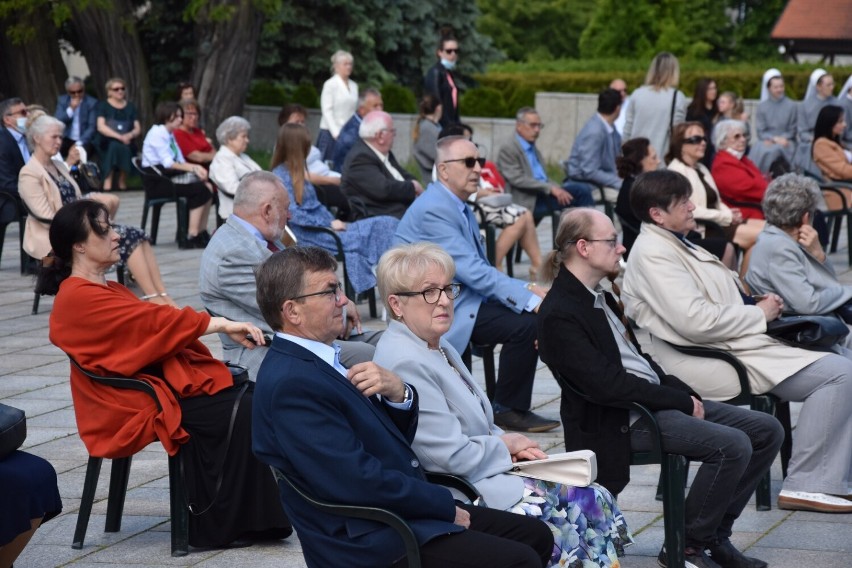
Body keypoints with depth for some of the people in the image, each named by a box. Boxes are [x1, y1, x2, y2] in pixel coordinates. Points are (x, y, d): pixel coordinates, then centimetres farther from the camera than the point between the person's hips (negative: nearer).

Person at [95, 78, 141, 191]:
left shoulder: (130, 107, 17)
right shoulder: (103, 105, 7)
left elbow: (138, 128, 9)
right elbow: (101, 127, -7)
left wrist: (130, 135, -15)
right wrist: (119, 137, -20)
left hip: (127, 144, 2)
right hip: (106, 144, -2)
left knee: (124, 148, -33)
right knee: (115, 145, -36)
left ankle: (123, 181, -20)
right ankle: (108, 181, -35)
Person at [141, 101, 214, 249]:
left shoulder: (170, 135, 19)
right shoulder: (157, 134, -9)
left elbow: (180, 161, 14)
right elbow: (168, 163, -17)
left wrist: (195, 168, -5)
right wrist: (192, 168, -20)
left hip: (170, 176, 9)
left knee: (207, 187, -11)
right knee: (200, 189, -22)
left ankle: (201, 232, -11)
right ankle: (192, 235, -23)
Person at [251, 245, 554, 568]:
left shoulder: (322, 361, 11)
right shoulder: (290, 383, -19)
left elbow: (397, 437, 15)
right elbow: (362, 481, -23)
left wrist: (397, 393, -7)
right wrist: (446, 507, -11)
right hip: (373, 542, -10)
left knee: (536, 537, 8)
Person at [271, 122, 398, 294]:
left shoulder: (296, 172, 20)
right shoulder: (281, 176, -8)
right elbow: (293, 214, -18)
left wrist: (335, 222, 4)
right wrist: (329, 225, -16)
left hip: (322, 227, 9)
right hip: (308, 235, -9)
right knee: (360, 238, -25)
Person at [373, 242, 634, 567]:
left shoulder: (437, 346, 13)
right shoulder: (405, 364, -20)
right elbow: (452, 456, -23)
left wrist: (507, 443, 1)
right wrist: (505, 446, -6)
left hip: (482, 472, 10)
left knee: (596, 500, -4)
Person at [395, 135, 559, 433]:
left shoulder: (460, 209, 16)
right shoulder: (433, 210, -17)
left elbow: (481, 271, 16)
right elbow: (474, 272, -23)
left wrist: (529, 288, -1)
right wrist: (531, 300, -24)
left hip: (459, 300, 10)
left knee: (532, 313, 2)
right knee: (526, 323, -19)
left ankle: (512, 406, 8)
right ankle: (507, 410, -4)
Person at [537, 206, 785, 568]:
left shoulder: (598, 296, 15)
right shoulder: (559, 314, -16)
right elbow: (605, 384, -22)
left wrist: (685, 393, 3)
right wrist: (680, 399, -15)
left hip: (655, 399, 10)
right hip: (622, 421, -10)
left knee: (767, 431, 3)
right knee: (732, 445, -26)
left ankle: (714, 535, 8)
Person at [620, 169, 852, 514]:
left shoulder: (673, 245, 19)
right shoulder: (653, 253, -13)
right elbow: (697, 321, -23)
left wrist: (760, 302, 7)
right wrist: (760, 314, -10)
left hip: (734, 344, 11)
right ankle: (806, 485, -14)